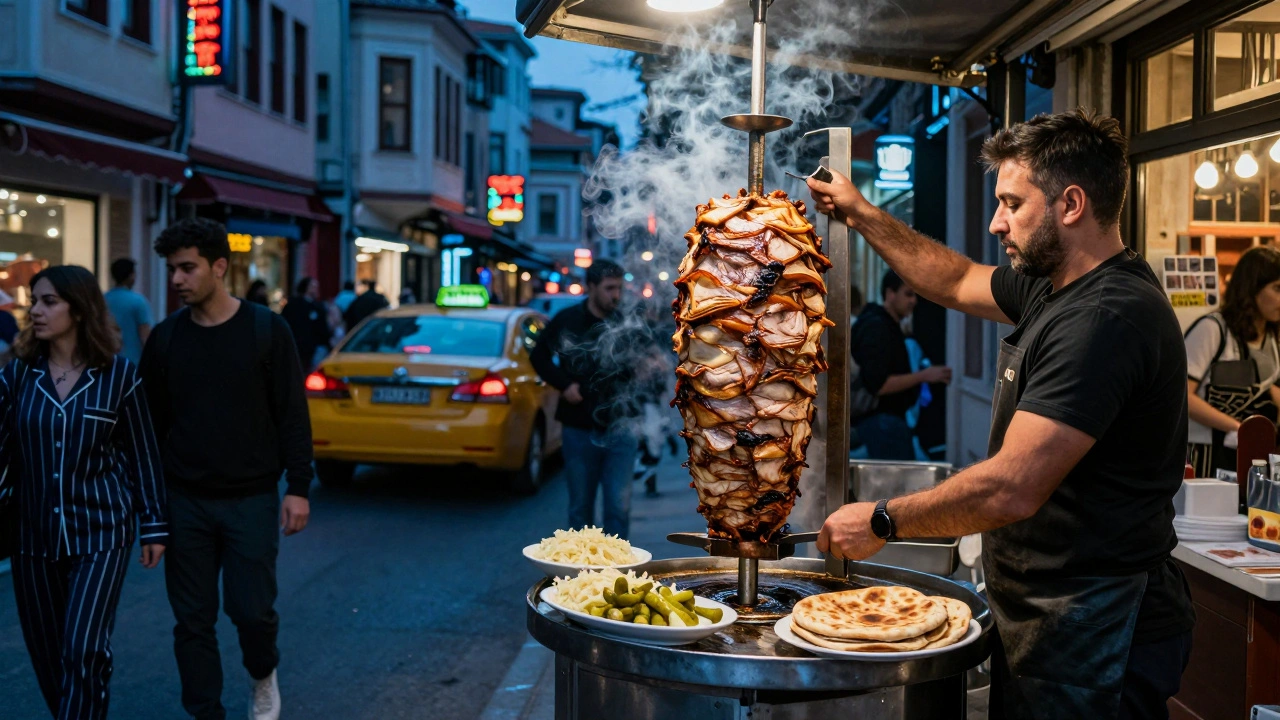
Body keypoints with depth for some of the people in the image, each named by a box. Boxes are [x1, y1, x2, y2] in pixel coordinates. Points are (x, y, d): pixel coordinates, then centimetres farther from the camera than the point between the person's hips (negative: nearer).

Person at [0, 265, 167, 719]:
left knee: (83, 651, -8)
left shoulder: (119, 374, -6)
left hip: (100, 531, -3)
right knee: (46, 654, 11)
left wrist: (154, 525, 1)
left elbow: (142, 455, 0)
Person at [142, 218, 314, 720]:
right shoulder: (165, 338, 2)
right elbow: (153, 421, 8)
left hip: (251, 500, -2)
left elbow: (293, 415, -4)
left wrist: (298, 488, -9)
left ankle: (264, 678, 30)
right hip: (184, 503, 3)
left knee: (252, 610, -1)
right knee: (192, 622, 5)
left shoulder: (266, 330, -5)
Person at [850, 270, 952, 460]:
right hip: (880, 420, -10)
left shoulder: (888, 325, 18)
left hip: (889, 417, 10)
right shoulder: (876, 328, -14)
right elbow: (878, 385, -22)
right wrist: (923, 376, -19)